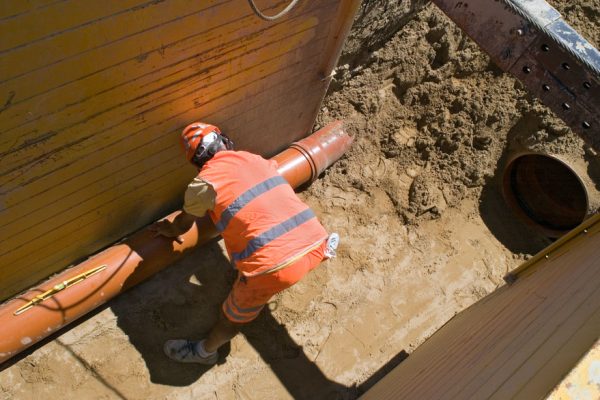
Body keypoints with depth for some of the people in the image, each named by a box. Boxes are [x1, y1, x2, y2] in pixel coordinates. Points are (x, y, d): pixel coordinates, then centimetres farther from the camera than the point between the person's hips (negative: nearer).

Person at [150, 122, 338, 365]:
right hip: (313, 242, 5)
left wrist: (169, 230, 43)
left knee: (235, 316, 23)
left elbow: (183, 225, 19)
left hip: (273, 263, -4)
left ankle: (204, 351, 50)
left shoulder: (204, 183, -1)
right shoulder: (255, 159, 17)